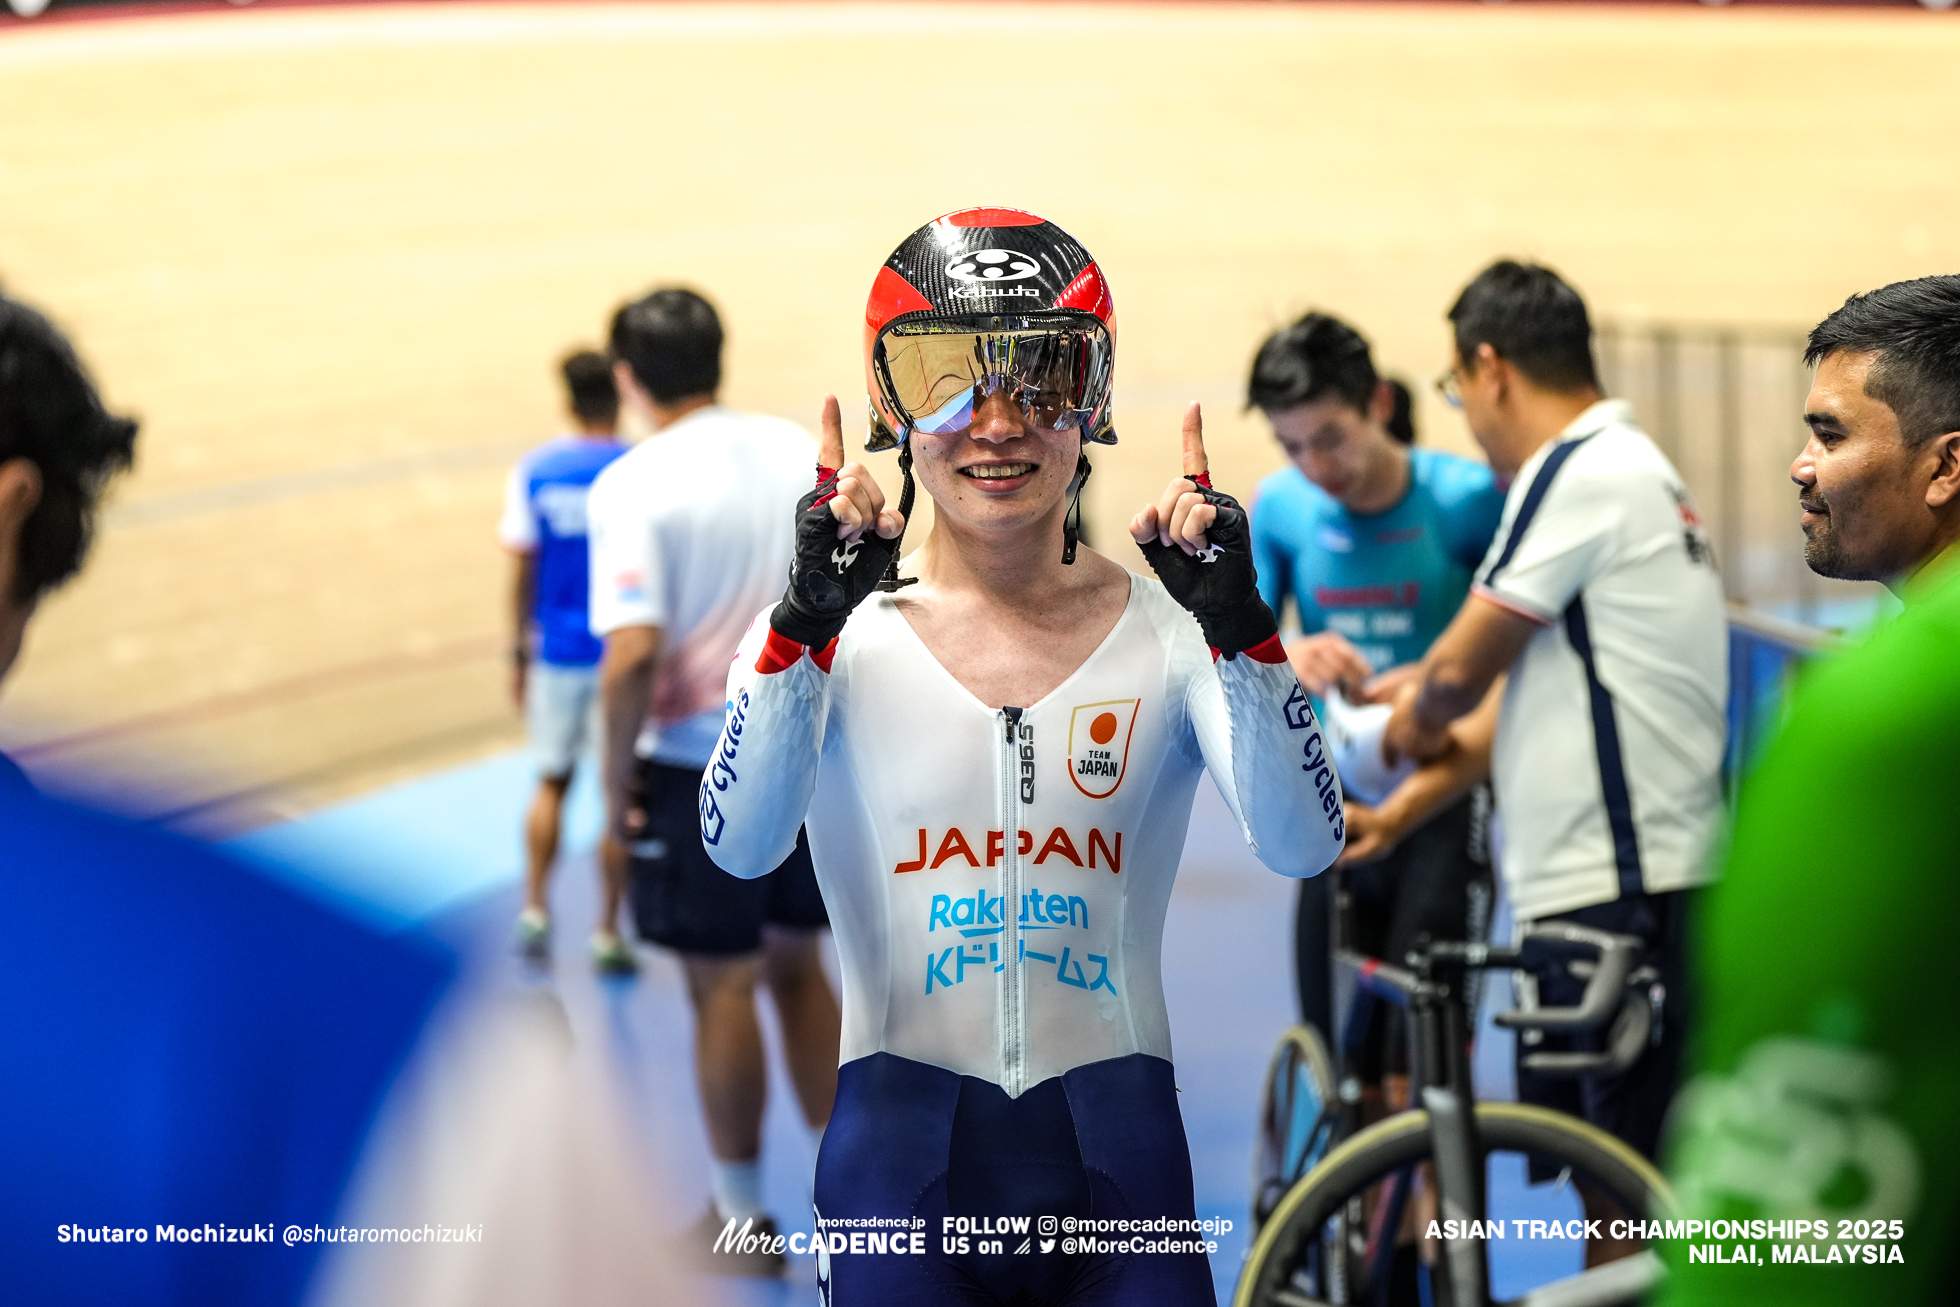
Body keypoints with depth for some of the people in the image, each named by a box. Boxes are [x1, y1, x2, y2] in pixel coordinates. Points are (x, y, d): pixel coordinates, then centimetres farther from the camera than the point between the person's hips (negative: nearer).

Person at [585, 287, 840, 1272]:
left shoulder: (634, 486, -15)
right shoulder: (796, 450, 2)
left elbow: (631, 654, -23)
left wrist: (616, 779, -11)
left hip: (697, 767, -5)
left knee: (723, 986, 7)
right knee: (798, 966, 19)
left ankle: (744, 1221, 18)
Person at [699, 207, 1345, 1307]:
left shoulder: (1169, 633, 0)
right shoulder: (841, 638, -2)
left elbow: (1305, 846, -12)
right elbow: (741, 845, -17)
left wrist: (1237, 627, -24)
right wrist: (808, 621, -28)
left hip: (1117, 1159, 1)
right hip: (904, 1154, -1)